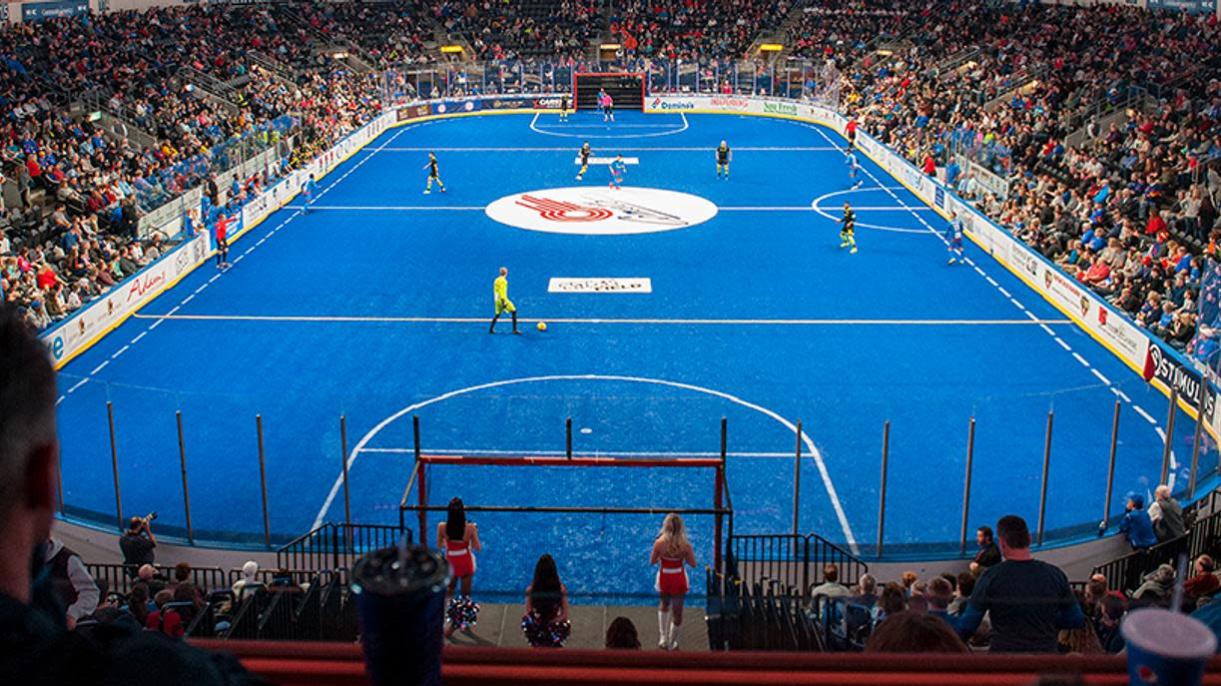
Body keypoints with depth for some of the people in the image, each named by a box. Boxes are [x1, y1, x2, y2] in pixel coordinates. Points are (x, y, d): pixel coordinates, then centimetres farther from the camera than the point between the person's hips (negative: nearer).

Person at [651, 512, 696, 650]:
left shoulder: (659, 542, -19)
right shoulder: (685, 545, -18)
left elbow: (652, 561, -6)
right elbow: (693, 563, -8)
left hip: (664, 579, 1)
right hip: (679, 580, -1)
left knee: (664, 604, 29)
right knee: (677, 612, 14)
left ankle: (662, 637, 25)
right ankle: (671, 643, 26)